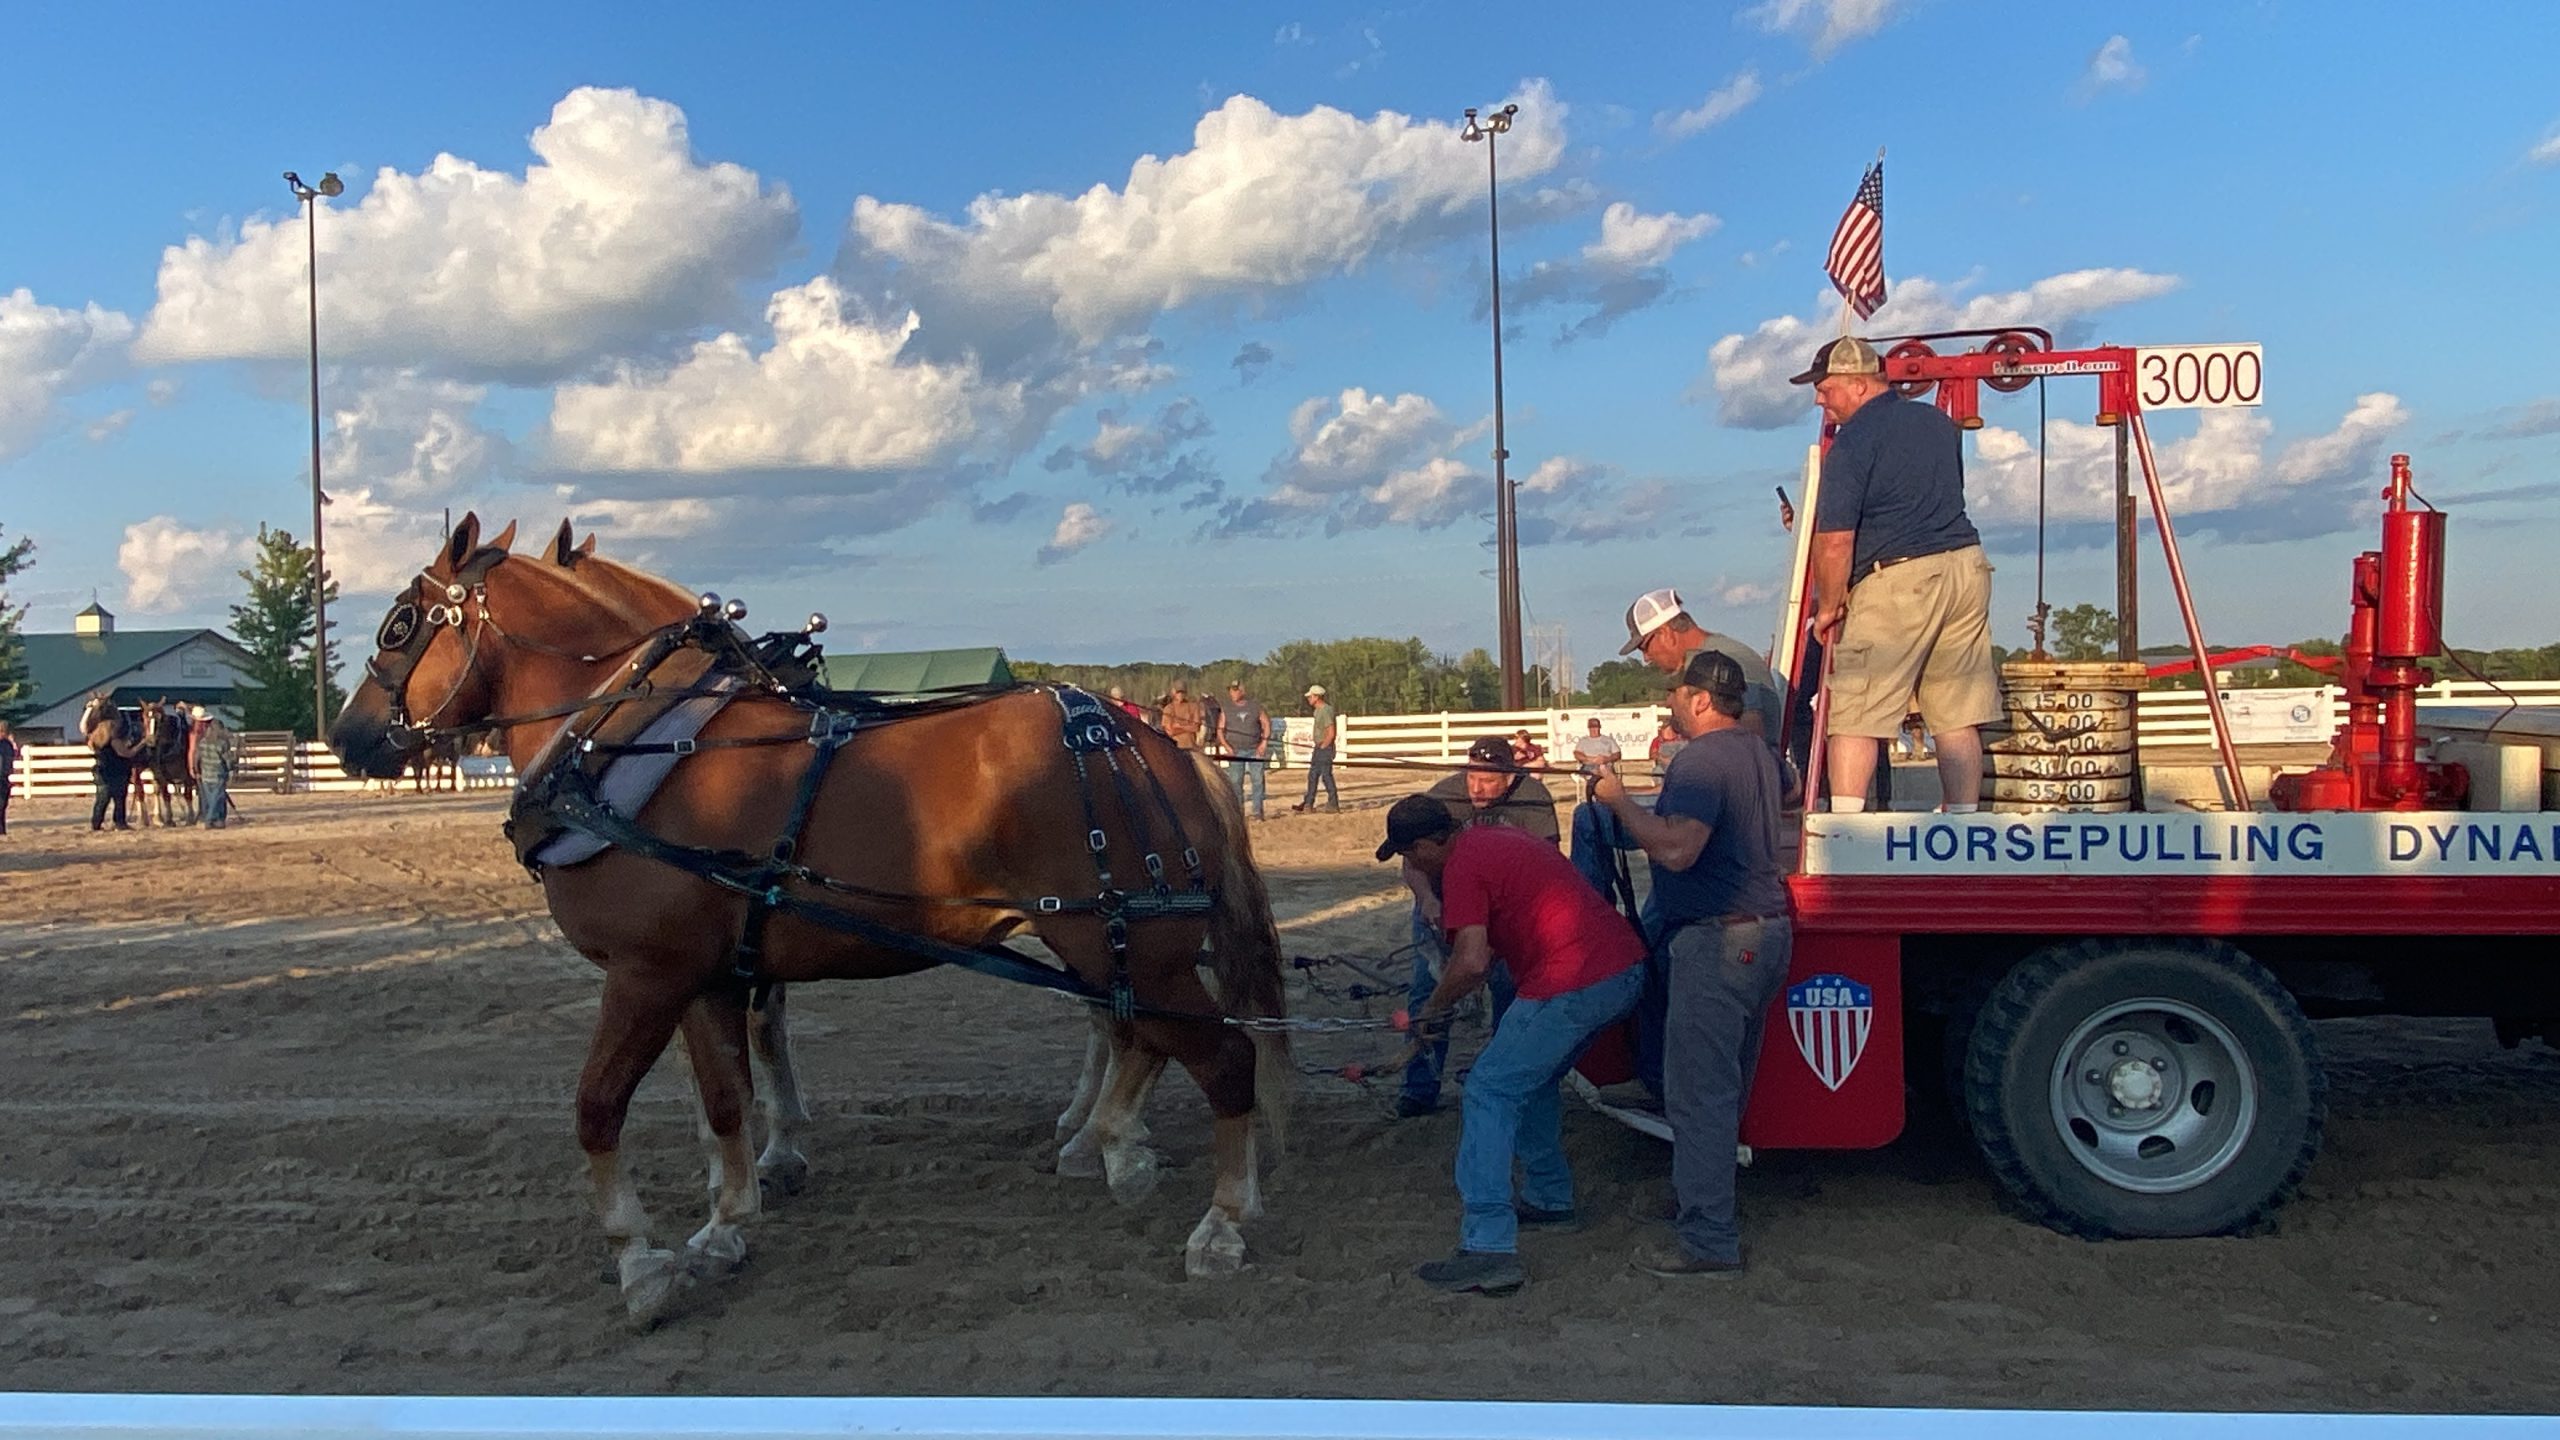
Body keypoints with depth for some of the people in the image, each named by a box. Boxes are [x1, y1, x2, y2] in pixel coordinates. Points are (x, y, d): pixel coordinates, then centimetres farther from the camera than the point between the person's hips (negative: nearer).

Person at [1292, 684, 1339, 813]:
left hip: (1325, 749, -10)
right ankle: (1308, 804, 17)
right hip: (1318, 748, 10)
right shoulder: (1317, 710, 11)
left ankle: (1333, 804, 5)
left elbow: (1331, 734, -23)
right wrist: (1316, 745, 14)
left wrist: (1323, 746, -15)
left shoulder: (1325, 711, -19)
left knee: (1326, 776, -3)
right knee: (1312, 776, 12)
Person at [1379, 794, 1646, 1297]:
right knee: (1534, 1079, 27)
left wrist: (1431, 1009, -2)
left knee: (1490, 1094, -5)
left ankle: (1490, 1249, -10)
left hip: (1571, 986, -10)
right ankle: (1549, 1198, 36)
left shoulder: (1463, 864, -7)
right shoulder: (1499, 837, 22)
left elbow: (1472, 962, -17)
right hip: (1626, 969, 10)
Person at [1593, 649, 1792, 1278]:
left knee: (1698, 1091, -5)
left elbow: (1676, 848, -29)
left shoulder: (1702, 760, -17)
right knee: (1728, 1083, 20)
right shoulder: (1758, 753, 15)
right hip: (1766, 930, 11)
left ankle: (1708, 1242, -2)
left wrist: (1620, 800, -16)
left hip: (1718, 941, -10)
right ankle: (1701, 1199, 34)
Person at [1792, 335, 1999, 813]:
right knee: (1958, 715, 10)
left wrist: (1828, 608, -1)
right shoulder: (1940, 422, 15)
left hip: (1896, 578, -7)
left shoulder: (1852, 441, -9)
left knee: (1853, 715, -5)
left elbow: (1836, 542, -14)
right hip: (1968, 566, 8)